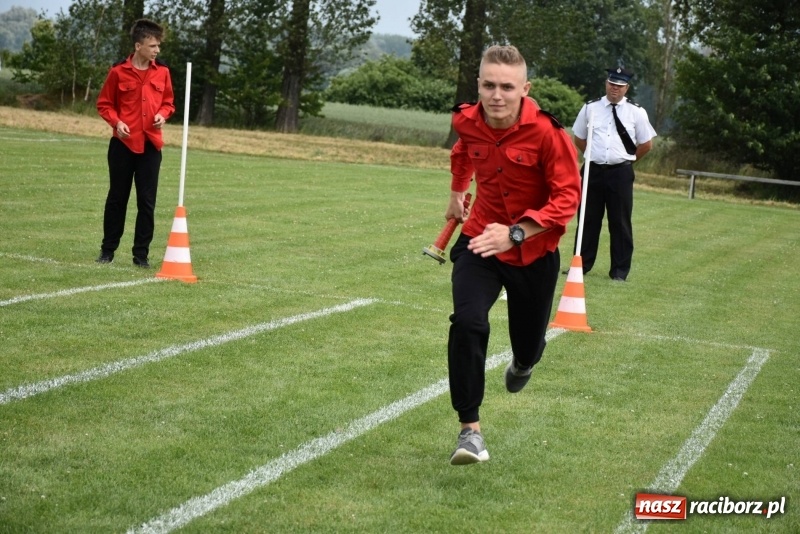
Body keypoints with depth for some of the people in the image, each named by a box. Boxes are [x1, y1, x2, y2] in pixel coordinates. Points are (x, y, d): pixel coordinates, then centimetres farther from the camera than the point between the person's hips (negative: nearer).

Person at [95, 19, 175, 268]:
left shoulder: (162, 73, 4)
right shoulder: (118, 72, -6)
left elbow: (168, 102, 15)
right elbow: (104, 104, 2)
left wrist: (162, 115, -5)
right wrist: (116, 122, -14)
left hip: (150, 144, 2)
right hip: (123, 143, -2)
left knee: (147, 201, 2)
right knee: (117, 197, 8)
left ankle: (141, 253, 9)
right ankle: (108, 249, 19)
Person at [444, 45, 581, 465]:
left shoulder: (547, 132, -25)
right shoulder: (467, 121, -11)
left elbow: (568, 198, -24)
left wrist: (515, 233, -33)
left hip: (534, 251, -1)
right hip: (480, 240, 2)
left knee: (528, 344, 13)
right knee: (467, 322, -22)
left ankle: (522, 362, 54)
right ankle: (470, 429, -13)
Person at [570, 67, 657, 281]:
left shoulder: (636, 112, 0)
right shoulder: (590, 108, 4)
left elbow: (647, 144, 6)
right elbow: (578, 138, 15)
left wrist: (627, 160, 7)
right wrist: (595, 156, 11)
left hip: (620, 173, -1)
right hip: (593, 171, 2)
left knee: (620, 222, 3)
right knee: (588, 218, 8)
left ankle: (620, 270, 10)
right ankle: (581, 264, 17)